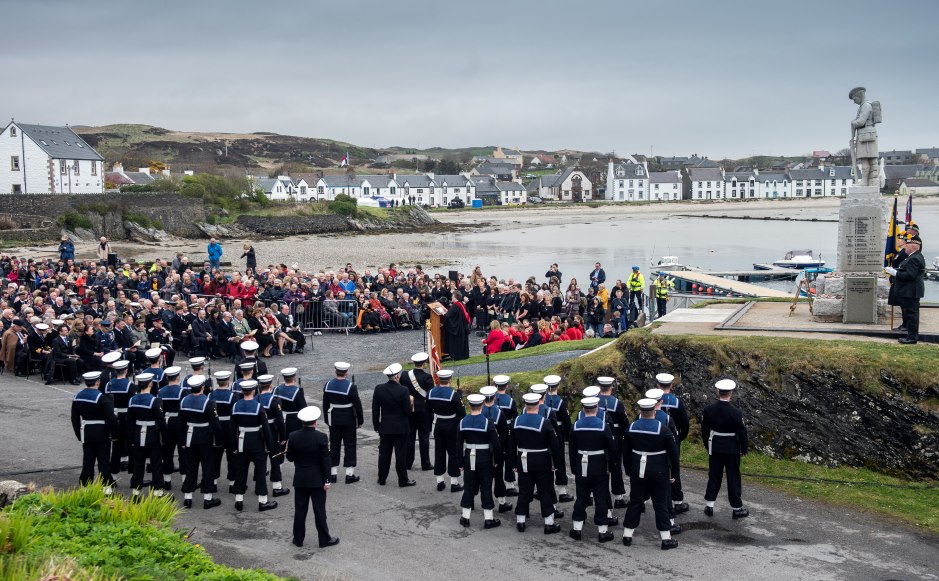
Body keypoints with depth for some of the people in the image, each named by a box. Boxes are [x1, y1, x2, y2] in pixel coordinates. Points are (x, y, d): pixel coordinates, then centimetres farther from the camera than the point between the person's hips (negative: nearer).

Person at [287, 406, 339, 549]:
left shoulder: (293, 436, -8)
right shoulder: (321, 438, -17)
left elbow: (290, 457, 1)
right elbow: (325, 461, -13)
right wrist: (326, 480, -5)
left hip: (300, 479, 3)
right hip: (317, 480, -3)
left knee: (300, 509, 12)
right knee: (319, 510, 6)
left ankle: (298, 538, 20)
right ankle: (324, 539, 14)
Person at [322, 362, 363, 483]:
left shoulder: (328, 385, -4)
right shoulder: (350, 386, -17)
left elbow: (325, 404, 4)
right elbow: (357, 404, -13)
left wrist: (327, 419, 15)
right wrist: (360, 420, -2)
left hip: (333, 420, 4)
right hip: (348, 420, -4)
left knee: (334, 446, 12)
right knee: (350, 446, 5)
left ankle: (332, 474, 15)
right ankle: (349, 474, 6)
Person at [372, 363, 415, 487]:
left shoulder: (379, 389, -6)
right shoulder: (403, 390, -18)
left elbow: (375, 410, 0)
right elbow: (408, 411, -14)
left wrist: (376, 426, 10)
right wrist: (409, 402, 6)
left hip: (385, 427, 3)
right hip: (400, 428, -3)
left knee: (384, 453, 13)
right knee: (400, 454, 5)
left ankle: (382, 478, 21)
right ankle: (403, 480, 12)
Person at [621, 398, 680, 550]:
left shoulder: (631, 429, -3)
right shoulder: (663, 430, -13)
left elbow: (626, 453, 5)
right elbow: (673, 452, -8)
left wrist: (629, 469, 15)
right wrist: (674, 471, 4)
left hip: (637, 472, 3)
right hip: (659, 473, -3)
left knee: (635, 502, 12)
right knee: (661, 504, 4)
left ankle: (627, 535, 16)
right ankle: (666, 538, 7)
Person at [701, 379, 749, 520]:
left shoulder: (708, 410, -9)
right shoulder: (735, 413, -19)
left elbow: (704, 430, 1)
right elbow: (742, 432, -11)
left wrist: (708, 445, 15)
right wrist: (744, 449, 3)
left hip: (715, 449, 3)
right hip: (732, 449, -3)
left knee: (714, 476, 14)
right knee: (734, 478, 7)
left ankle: (709, 506, 18)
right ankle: (737, 508, 16)